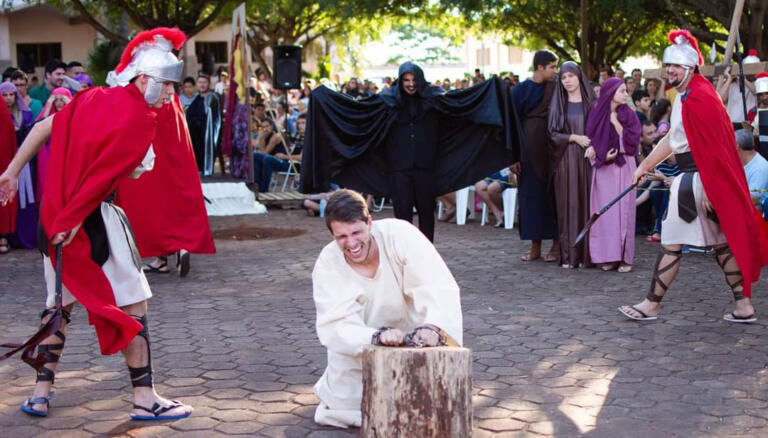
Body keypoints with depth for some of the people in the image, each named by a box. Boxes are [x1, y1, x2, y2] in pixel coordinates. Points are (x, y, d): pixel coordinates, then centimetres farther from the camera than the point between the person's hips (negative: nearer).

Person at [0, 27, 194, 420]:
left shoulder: (93, 97, 11)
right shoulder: (141, 118, -12)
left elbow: (43, 128, 12)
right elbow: (104, 174, -17)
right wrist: (73, 220, -13)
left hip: (54, 213, 8)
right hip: (93, 220, -7)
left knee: (59, 304, 18)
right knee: (132, 306, 2)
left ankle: (41, 393, 20)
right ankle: (144, 398, 5)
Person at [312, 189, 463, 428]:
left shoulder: (399, 234, -24)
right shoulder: (327, 266, -21)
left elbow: (439, 287, -31)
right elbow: (334, 328, -29)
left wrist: (433, 326, -51)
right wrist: (377, 337, -48)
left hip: (412, 339, 0)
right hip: (360, 347, 0)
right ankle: (330, 388, 27)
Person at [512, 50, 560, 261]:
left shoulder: (555, 89, 4)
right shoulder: (520, 90, 2)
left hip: (551, 147, 0)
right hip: (529, 147, 0)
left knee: (553, 193, 0)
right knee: (532, 194, 3)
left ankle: (557, 244, 7)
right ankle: (535, 245, 10)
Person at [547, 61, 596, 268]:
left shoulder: (591, 102, 7)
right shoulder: (558, 104, 8)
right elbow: (553, 134, 2)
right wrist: (574, 137, -13)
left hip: (587, 159, 0)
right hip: (565, 160, 0)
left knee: (586, 203, -2)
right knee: (568, 205, -2)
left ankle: (586, 254, 2)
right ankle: (568, 255, 0)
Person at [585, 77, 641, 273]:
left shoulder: (629, 114, 1)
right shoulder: (597, 114, 4)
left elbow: (632, 140, -6)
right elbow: (591, 139, 9)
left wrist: (616, 123, -10)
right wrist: (603, 154, -8)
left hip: (623, 167, -1)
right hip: (603, 169, 1)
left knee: (622, 209, -3)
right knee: (604, 210, 0)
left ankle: (625, 256, 2)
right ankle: (607, 256, 5)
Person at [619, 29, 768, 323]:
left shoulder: (698, 98, -16)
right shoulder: (685, 97, 16)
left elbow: (711, 148, -20)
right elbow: (672, 139, 26)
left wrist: (708, 190, -23)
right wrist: (645, 166, 29)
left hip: (697, 180, -10)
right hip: (701, 181, 10)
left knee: (672, 243, -3)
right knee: (721, 241, 11)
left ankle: (652, 304, 5)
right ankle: (743, 306, 14)